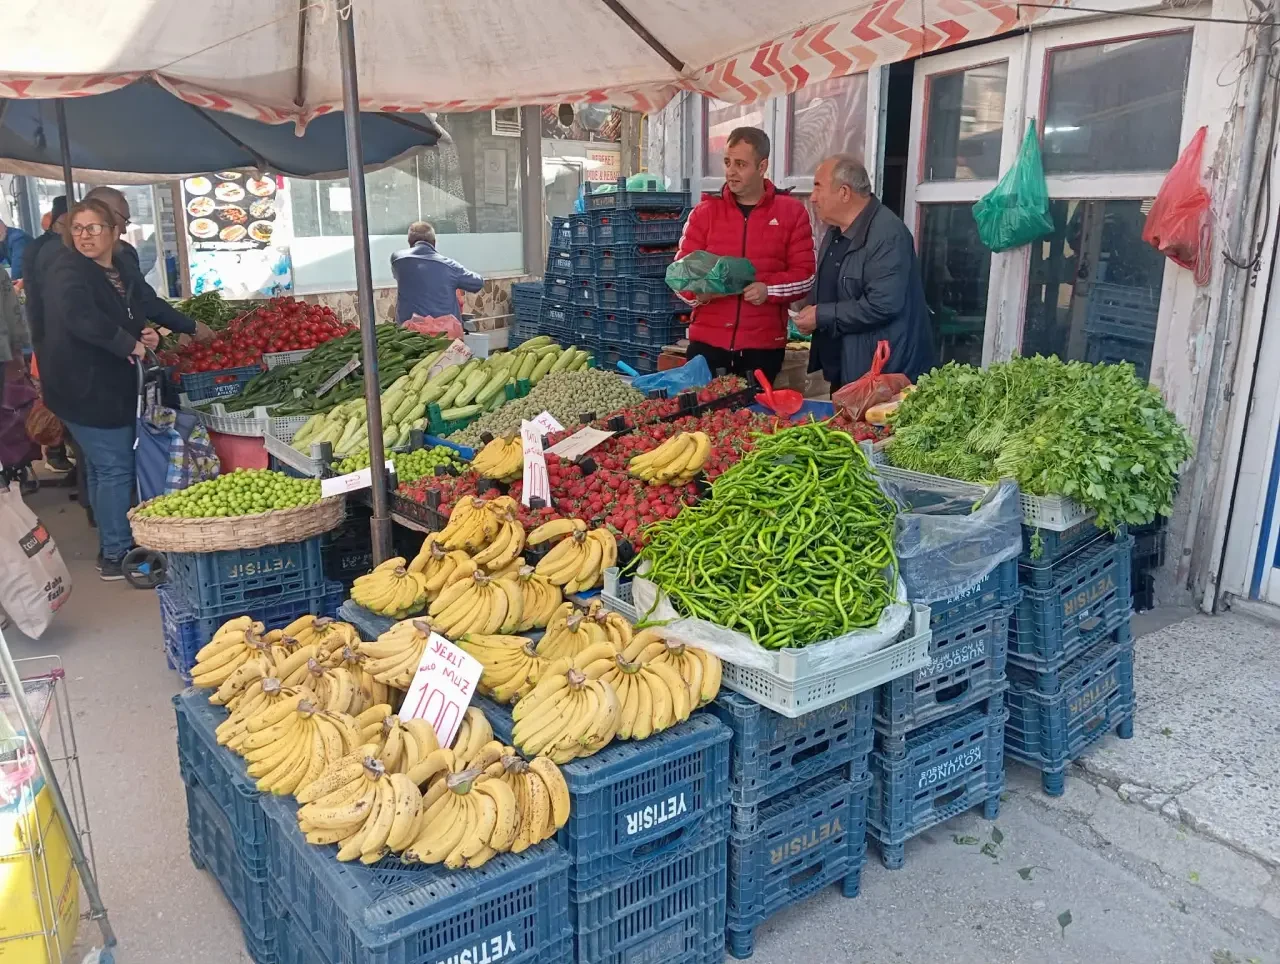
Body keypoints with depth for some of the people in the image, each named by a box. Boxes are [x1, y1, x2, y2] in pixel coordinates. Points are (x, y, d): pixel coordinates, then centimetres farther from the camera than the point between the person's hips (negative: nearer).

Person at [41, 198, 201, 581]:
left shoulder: (124, 266, 7)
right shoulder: (66, 272, -17)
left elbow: (149, 304, 23)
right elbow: (81, 319, -35)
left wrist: (193, 328, 18)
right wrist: (131, 345, -27)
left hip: (114, 384, 8)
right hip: (84, 388, -8)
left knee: (105, 466, 17)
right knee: (114, 467, -5)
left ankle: (113, 545, 29)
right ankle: (116, 555, 5)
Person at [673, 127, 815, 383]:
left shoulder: (791, 212, 4)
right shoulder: (705, 211, 7)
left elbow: (805, 275, 0)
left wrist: (769, 289, -16)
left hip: (765, 345, -1)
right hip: (707, 342, 1)